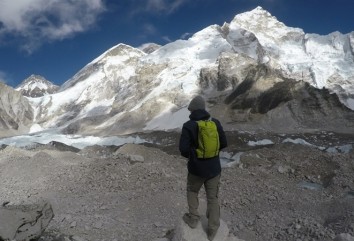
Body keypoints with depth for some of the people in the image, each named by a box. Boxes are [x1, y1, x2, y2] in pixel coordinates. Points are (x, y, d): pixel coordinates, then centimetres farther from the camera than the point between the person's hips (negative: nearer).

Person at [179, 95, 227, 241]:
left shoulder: (188, 126, -16)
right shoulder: (215, 122, -5)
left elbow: (183, 149, -19)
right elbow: (223, 143, 1)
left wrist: (188, 155, 4)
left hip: (196, 168, -3)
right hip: (214, 168, 3)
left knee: (192, 191, 26)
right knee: (213, 198, 17)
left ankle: (193, 219, 34)